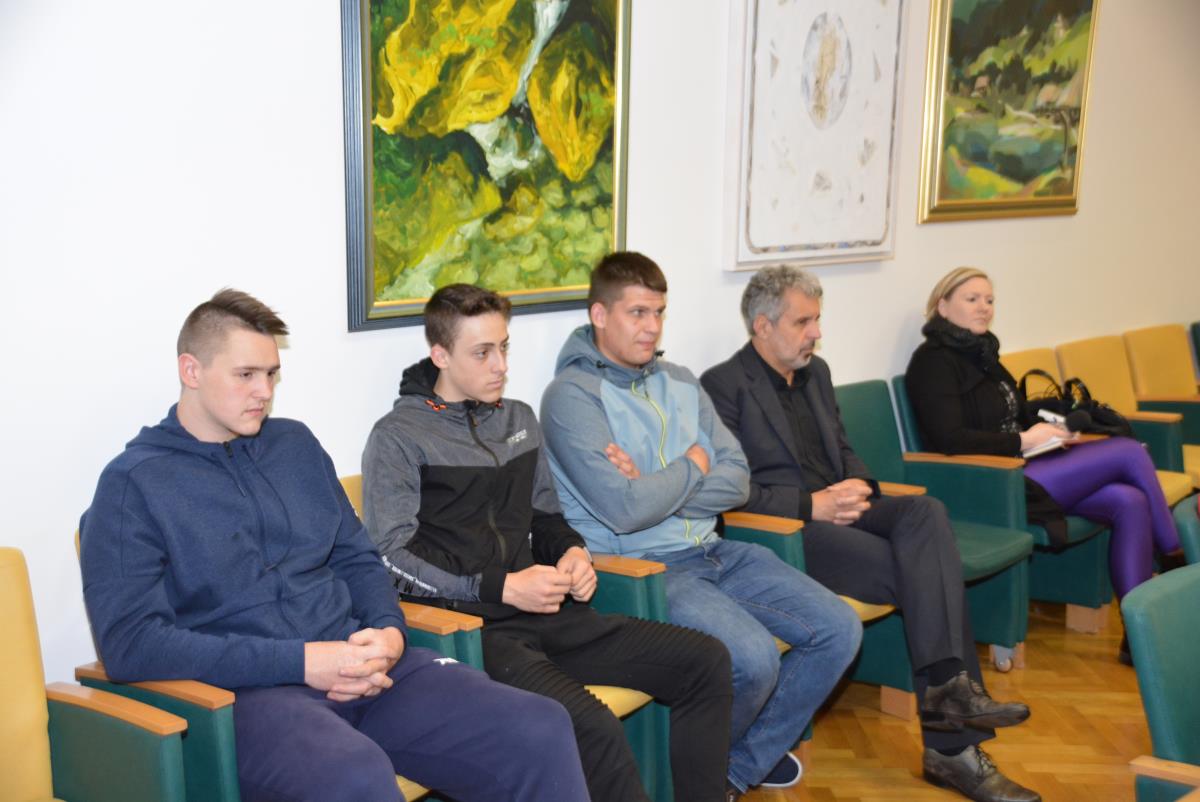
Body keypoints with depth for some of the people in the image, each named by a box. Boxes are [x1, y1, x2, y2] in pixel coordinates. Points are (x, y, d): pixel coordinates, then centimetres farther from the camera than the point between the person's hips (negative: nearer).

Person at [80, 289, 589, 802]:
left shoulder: (295, 444, 17)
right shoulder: (134, 484, -1)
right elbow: (127, 642, -11)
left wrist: (389, 632, -1)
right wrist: (299, 662, -16)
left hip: (354, 665, 6)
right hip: (247, 691, -5)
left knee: (542, 731, -16)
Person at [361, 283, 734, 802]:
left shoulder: (520, 420, 19)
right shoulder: (398, 437, -2)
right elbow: (392, 557, -9)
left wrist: (571, 551, 6)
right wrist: (500, 587, -14)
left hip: (543, 614, 7)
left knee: (706, 661, -5)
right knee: (592, 727, -32)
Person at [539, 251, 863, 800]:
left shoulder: (679, 383, 13)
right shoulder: (572, 396, -10)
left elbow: (737, 480, 4)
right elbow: (624, 509, -21)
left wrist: (655, 488, -13)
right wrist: (693, 465, -4)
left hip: (715, 552, 8)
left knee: (839, 630, -2)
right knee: (754, 659, -28)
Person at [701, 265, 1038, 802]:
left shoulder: (815, 372, 20)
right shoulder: (723, 385, -5)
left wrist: (857, 485, 1)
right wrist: (811, 505, -18)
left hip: (836, 510, 7)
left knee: (926, 513, -25)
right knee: (928, 572, -23)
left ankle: (944, 685, -32)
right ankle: (953, 744, -21)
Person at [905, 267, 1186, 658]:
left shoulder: (980, 352, 19)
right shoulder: (934, 361, -8)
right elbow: (949, 439, -20)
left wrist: (1044, 428, 5)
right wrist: (1022, 441, -15)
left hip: (1018, 467, 9)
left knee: (1130, 502, -11)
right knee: (1129, 452, -10)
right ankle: (1177, 559, 9)